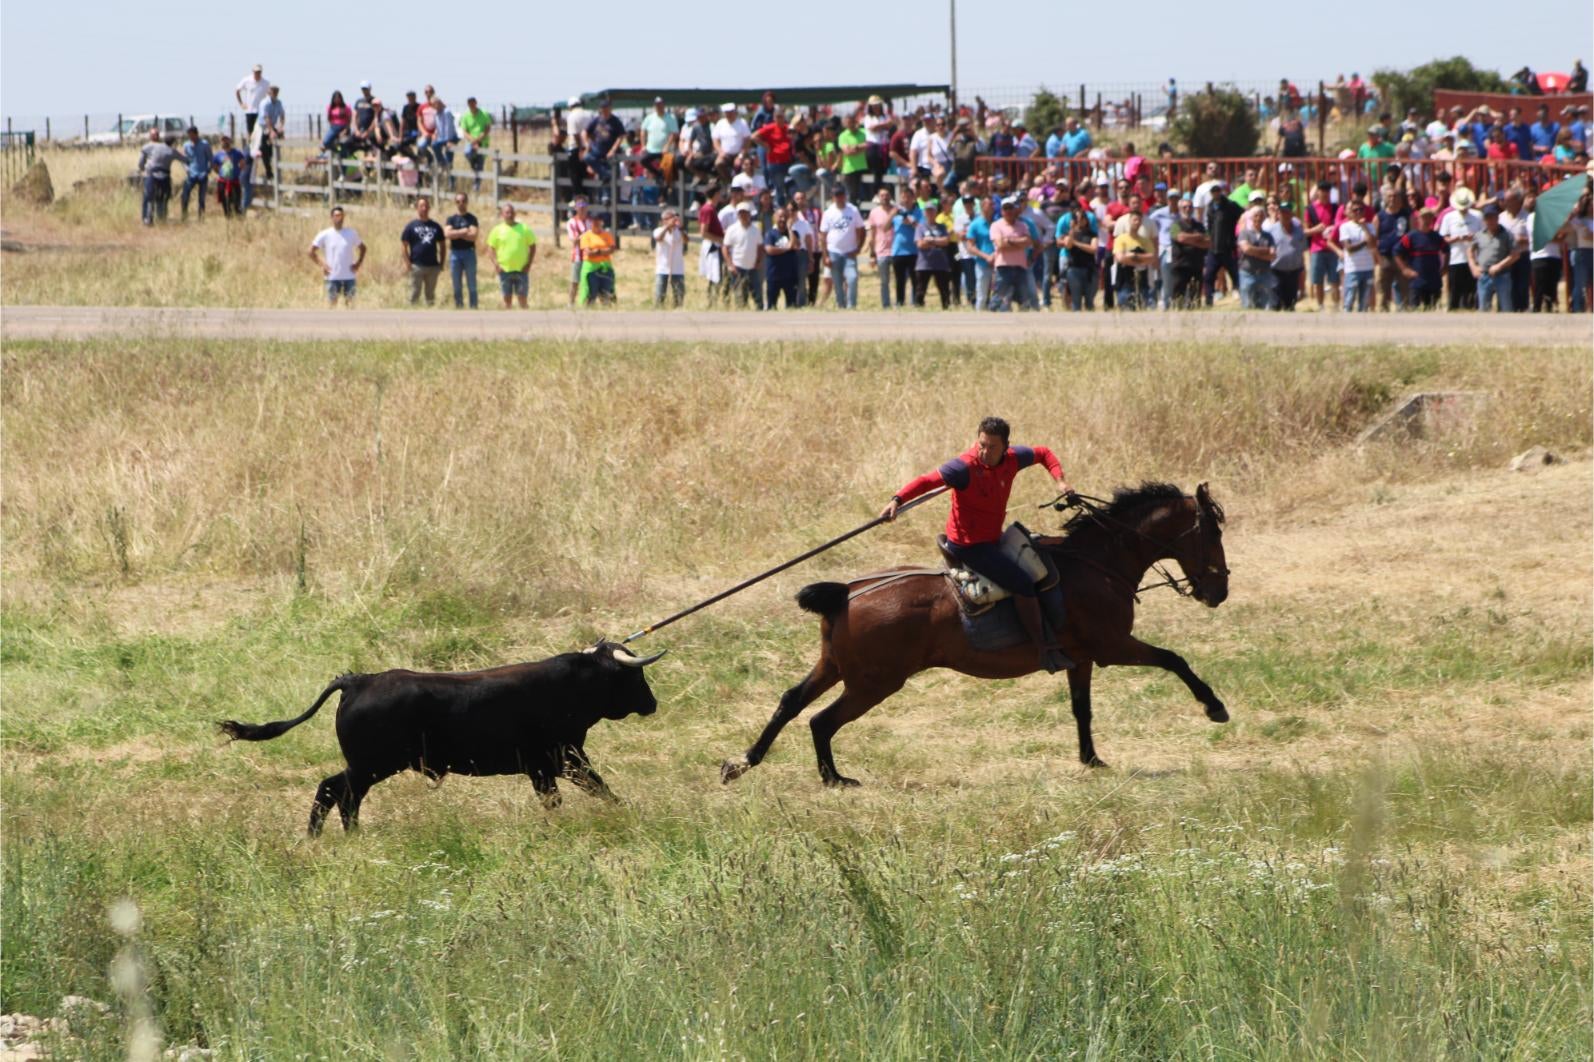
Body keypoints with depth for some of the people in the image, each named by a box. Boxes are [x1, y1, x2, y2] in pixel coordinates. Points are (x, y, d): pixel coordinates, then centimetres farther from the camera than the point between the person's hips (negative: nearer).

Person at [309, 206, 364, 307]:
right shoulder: (325, 235, -2)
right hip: (333, 277, -1)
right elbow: (311, 252, 1)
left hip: (349, 276, 1)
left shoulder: (352, 234, 4)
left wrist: (358, 264, 4)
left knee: (350, 303, 0)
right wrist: (322, 265, -6)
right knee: (332, 304, 1)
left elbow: (362, 248, 16)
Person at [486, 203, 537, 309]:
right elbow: (490, 248, 5)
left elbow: (532, 246, 8)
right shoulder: (497, 230, 2)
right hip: (505, 270, 0)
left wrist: (529, 263, -3)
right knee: (507, 298, 4)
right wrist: (495, 263, -9)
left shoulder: (524, 229, 2)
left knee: (522, 298, 3)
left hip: (521, 269, 0)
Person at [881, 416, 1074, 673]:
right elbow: (926, 481, -34)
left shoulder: (1012, 459, -5)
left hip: (993, 539, 9)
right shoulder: (965, 467, -25)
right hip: (968, 545, -9)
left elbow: (1043, 454, 14)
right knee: (1024, 584, -17)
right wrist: (897, 501, -48)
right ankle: (1042, 650, -7)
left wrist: (1060, 480, -2)